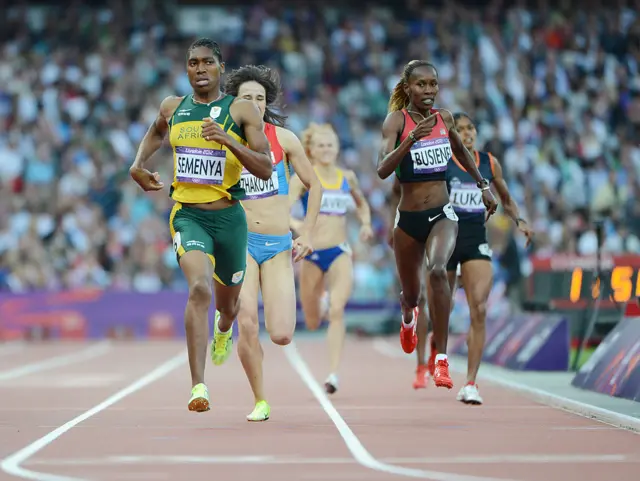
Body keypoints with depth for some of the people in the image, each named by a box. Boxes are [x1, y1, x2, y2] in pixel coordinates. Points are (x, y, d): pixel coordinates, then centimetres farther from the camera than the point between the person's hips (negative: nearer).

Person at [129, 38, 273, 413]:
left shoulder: (242, 111, -4)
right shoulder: (173, 107, 6)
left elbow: (266, 169, -10)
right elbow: (156, 132, 31)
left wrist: (229, 141, -23)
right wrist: (138, 165, 14)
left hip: (228, 217, 0)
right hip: (187, 215, 0)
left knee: (228, 304, 19)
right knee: (199, 288, -27)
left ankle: (223, 327, 61)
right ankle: (198, 386, -30)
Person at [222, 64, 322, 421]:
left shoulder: (283, 138, 3)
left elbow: (314, 185, 11)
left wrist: (307, 234, 4)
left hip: (279, 245, 1)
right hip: (241, 242, -1)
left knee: (281, 335, -10)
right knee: (247, 325, -18)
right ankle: (260, 401, -1)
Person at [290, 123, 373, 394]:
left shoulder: (347, 177, 8)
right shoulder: (304, 179, -3)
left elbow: (361, 203, 28)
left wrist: (366, 223, 8)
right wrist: (296, 225, -36)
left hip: (340, 252, 1)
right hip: (312, 253, -1)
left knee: (337, 310, -22)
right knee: (312, 323, 12)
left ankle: (333, 373, -25)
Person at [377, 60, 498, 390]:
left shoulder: (444, 118, 2)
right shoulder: (397, 120, -10)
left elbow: (460, 151, 24)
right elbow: (383, 170, -24)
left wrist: (483, 185, 23)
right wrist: (411, 139, -35)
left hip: (442, 214, 1)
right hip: (408, 218, -1)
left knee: (437, 270, -29)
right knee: (411, 293, 16)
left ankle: (441, 360, -25)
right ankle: (408, 317, 58)